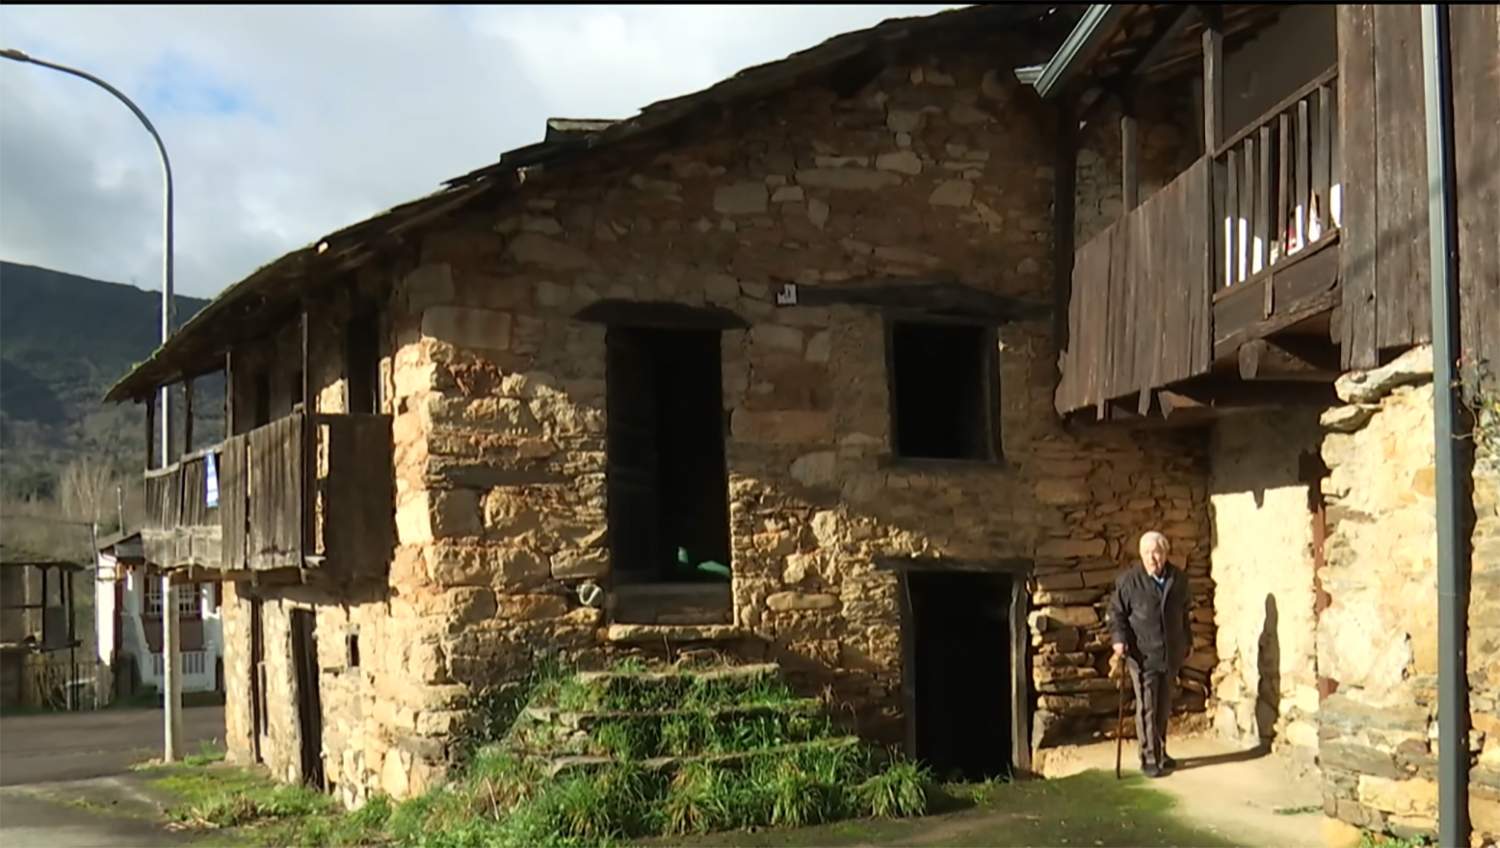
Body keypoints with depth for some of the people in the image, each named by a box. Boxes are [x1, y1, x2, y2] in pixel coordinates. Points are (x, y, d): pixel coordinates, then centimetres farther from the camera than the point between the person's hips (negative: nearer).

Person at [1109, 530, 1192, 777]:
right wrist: (1120, 643, -14)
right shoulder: (1128, 581, -9)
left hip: (1171, 654, 4)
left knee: (1163, 708, 14)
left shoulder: (1179, 579, 3)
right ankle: (1149, 759, 5)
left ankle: (1160, 753, 26)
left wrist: (1186, 643, 20)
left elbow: (1184, 613, 15)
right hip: (1142, 655, -4)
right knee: (1146, 708, -2)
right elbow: (1116, 614, -3)